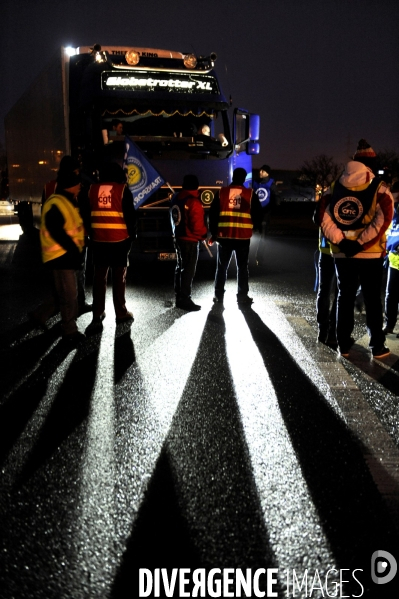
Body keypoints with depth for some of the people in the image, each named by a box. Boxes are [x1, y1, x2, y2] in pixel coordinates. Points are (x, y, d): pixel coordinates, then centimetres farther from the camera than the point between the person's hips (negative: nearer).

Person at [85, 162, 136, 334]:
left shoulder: (92, 189, 5)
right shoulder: (123, 189, -5)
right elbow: (130, 216, -6)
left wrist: (91, 236, 15)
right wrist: (131, 236, 5)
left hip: (98, 240, 3)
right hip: (119, 240, -2)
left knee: (99, 278, 6)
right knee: (119, 277, 8)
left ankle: (97, 317, 4)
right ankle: (121, 313, 14)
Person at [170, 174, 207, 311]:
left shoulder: (175, 199, 8)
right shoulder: (194, 202, -18)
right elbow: (197, 224, -19)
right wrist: (204, 234, -1)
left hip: (178, 238, 9)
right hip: (191, 240, -8)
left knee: (180, 268, 16)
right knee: (188, 270, -4)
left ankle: (179, 298, 23)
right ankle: (185, 300, -2)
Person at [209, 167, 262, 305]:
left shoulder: (221, 192, 2)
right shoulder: (250, 194, 0)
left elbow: (213, 214, 3)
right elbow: (258, 214, 3)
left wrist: (214, 233, 11)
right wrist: (255, 227, 22)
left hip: (224, 236, 1)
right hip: (243, 237, -1)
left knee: (222, 266, 12)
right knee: (242, 267, 8)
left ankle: (219, 295, 14)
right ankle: (242, 296, 10)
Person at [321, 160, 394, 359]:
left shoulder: (334, 188, 1)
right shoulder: (379, 189, -5)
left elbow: (324, 218, -6)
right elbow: (383, 219, -15)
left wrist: (341, 241, -9)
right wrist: (360, 244, -14)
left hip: (342, 253, 2)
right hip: (371, 254, -2)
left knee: (345, 297, 11)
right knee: (372, 299, 7)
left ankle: (344, 344, 16)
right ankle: (377, 346, 12)